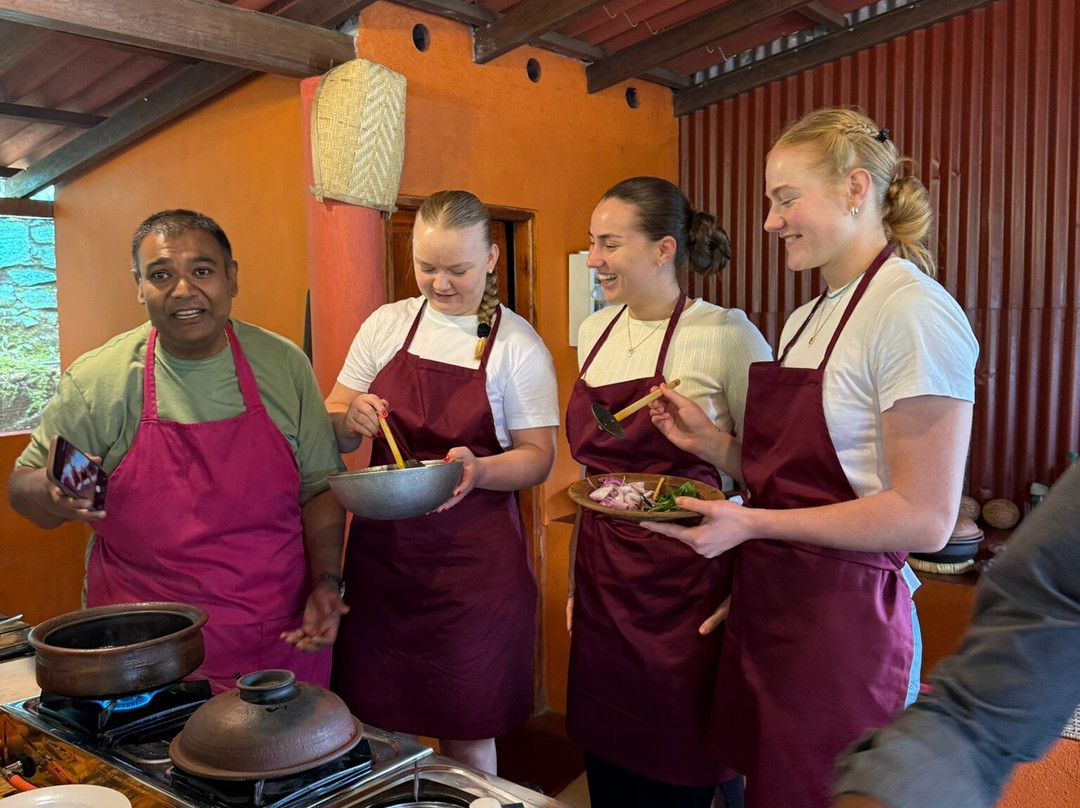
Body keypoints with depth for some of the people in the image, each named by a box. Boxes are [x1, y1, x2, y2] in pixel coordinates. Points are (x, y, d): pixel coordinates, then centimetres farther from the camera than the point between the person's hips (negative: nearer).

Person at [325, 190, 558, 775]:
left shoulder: (517, 344, -3)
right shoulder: (385, 325, 6)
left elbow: (538, 455, -3)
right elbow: (333, 434, 10)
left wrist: (479, 469, -23)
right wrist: (350, 418, -13)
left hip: (474, 558, -3)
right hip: (382, 547, 3)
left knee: (467, 735, 7)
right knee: (382, 726, 11)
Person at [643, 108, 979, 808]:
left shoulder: (915, 312, -15)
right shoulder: (809, 317, 12)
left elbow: (924, 518, -19)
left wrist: (752, 524, -20)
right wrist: (711, 443, 0)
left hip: (843, 618, -8)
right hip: (768, 604, 8)